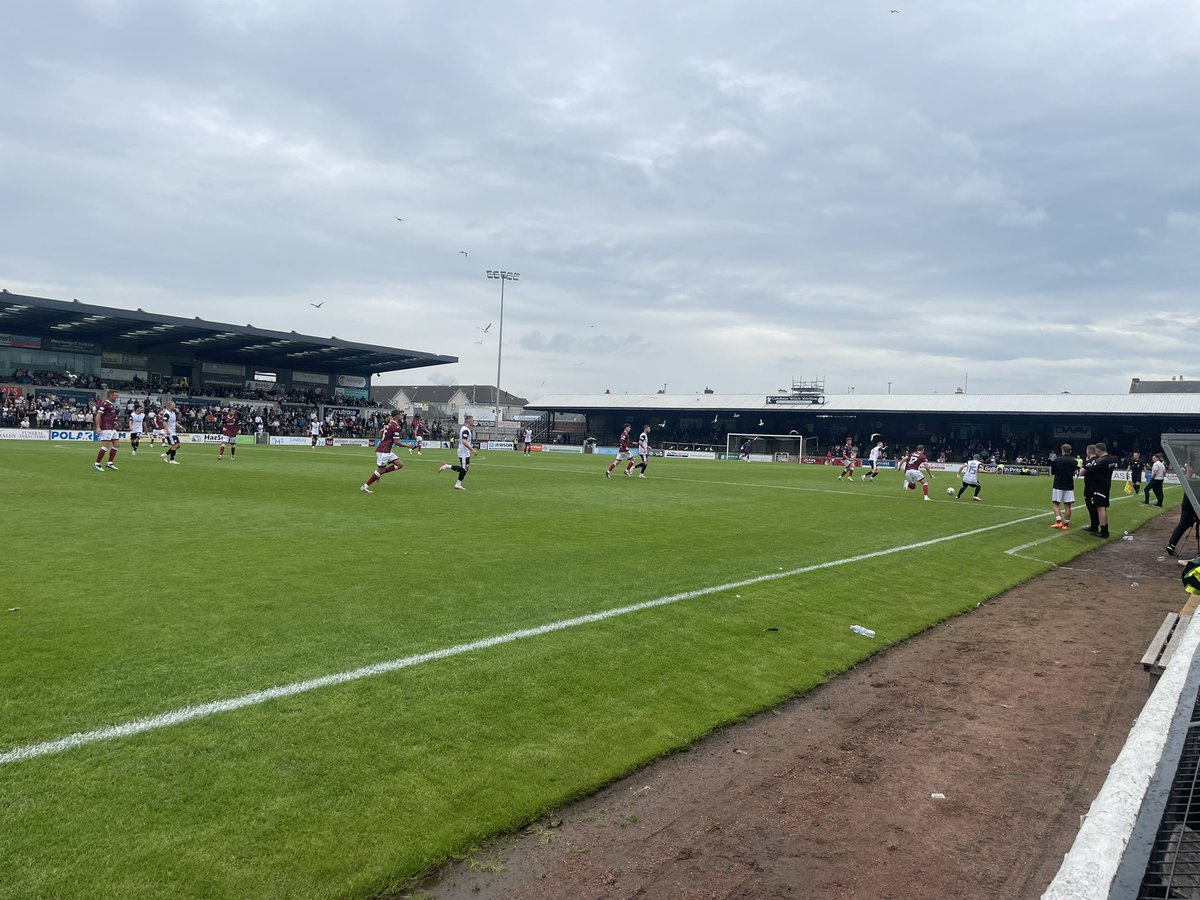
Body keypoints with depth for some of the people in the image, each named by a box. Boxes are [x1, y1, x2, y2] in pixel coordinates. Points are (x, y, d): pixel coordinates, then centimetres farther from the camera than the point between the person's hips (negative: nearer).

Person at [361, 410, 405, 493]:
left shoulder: (390, 424, 13)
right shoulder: (396, 427, -16)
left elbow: (381, 431, 24)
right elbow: (396, 442, -18)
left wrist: (382, 442, 26)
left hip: (387, 451, 10)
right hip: (383, 451, -10)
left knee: (400, 465, 8)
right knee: (381, 470, -3)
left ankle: (379, 473, 11)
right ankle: (365, 486, 4)